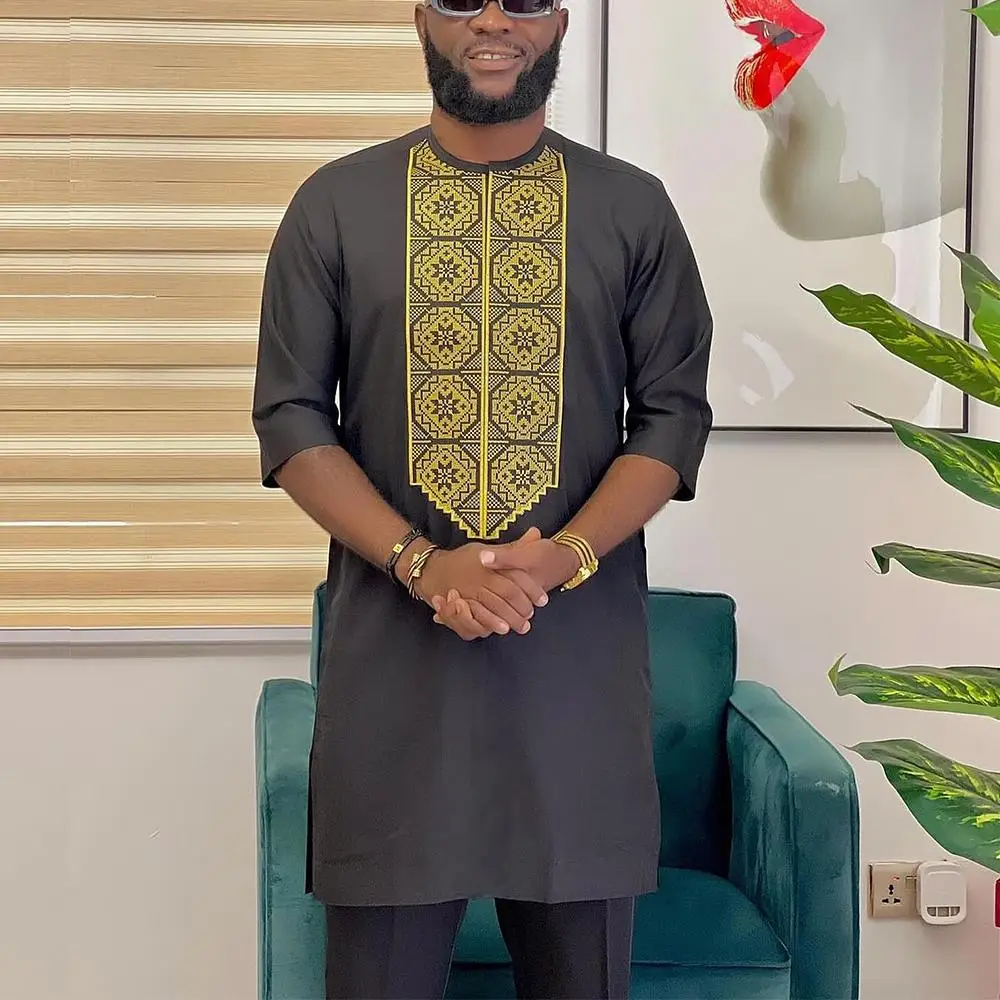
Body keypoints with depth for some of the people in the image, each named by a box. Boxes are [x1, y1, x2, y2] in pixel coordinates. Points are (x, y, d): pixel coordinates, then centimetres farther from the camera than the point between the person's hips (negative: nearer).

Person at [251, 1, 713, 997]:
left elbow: (674, 414, 4)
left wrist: (567, 553, -13)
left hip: (581, 644, 1)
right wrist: (421, 565, -12)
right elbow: (290, 421, 1)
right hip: (391, 645, 0)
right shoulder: (333, 204, 5)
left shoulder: (635, 209, 6)